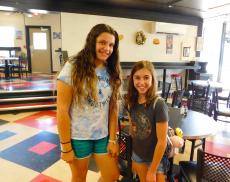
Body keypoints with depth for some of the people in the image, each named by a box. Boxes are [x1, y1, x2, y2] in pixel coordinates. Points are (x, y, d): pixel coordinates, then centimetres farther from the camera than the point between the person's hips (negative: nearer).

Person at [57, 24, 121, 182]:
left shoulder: (112, 72, 0)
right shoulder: (73, 68, -14)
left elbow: (113, 108, 1)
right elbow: (62, 111, -14)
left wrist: (112, 139, -1)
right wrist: (66, 146, -12)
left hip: (103, 136, 4)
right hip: (78, 137, -4)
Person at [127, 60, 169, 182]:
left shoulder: (158, 104, -25)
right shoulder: (132, 102, -8)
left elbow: (162, 141, -21)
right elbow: (132, 130, 3)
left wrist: (152, 170, -15)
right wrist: (132, 157, 9)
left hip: (156, 158, -4)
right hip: (138, 155, 5)